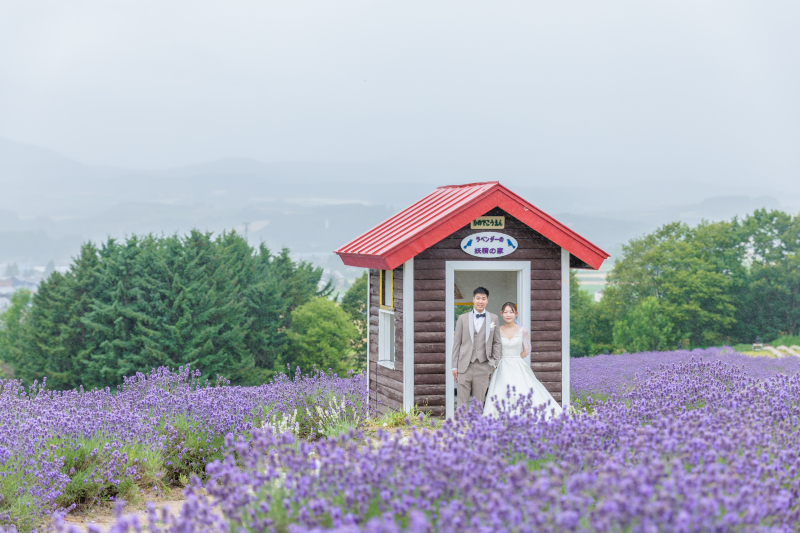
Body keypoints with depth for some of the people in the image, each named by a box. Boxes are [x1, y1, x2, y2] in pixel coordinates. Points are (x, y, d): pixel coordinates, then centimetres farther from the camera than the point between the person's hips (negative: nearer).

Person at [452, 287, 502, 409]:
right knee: (462, 402, -1)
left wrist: (494, 362, -1)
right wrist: (454, 366, 3)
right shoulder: (463, 318, 8)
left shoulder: (494, 319, 9)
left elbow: (497, 342, 12)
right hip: (465, 366, 0)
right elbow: (456, 343, 8)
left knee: (479, 403, 3)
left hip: (483, 366, 0)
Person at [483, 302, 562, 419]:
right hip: (503, 369, 0)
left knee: (524, 394, -12)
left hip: (518, 369, 0)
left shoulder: (522, 331, 3)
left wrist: (514, 360, 4)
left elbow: (526, 351, 11)